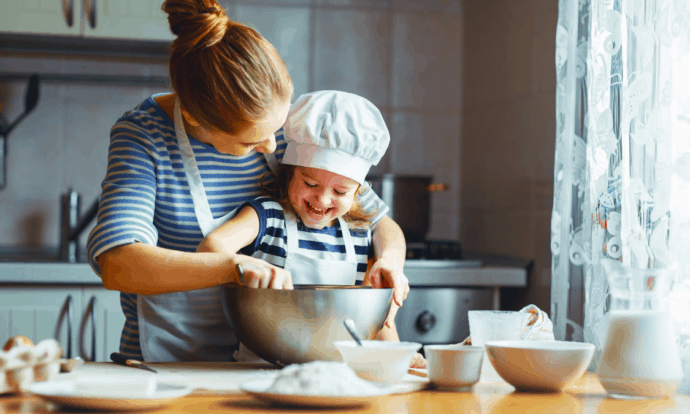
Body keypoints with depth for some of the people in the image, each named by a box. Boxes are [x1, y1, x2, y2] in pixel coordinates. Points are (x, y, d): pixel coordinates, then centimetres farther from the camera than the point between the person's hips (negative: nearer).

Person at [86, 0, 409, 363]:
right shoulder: (142, 136, -14)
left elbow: (380, 223, 8)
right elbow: (115, 264, -29)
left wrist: (388, 261, -15)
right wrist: (235, 267, -39)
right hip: (167, 363, -2)